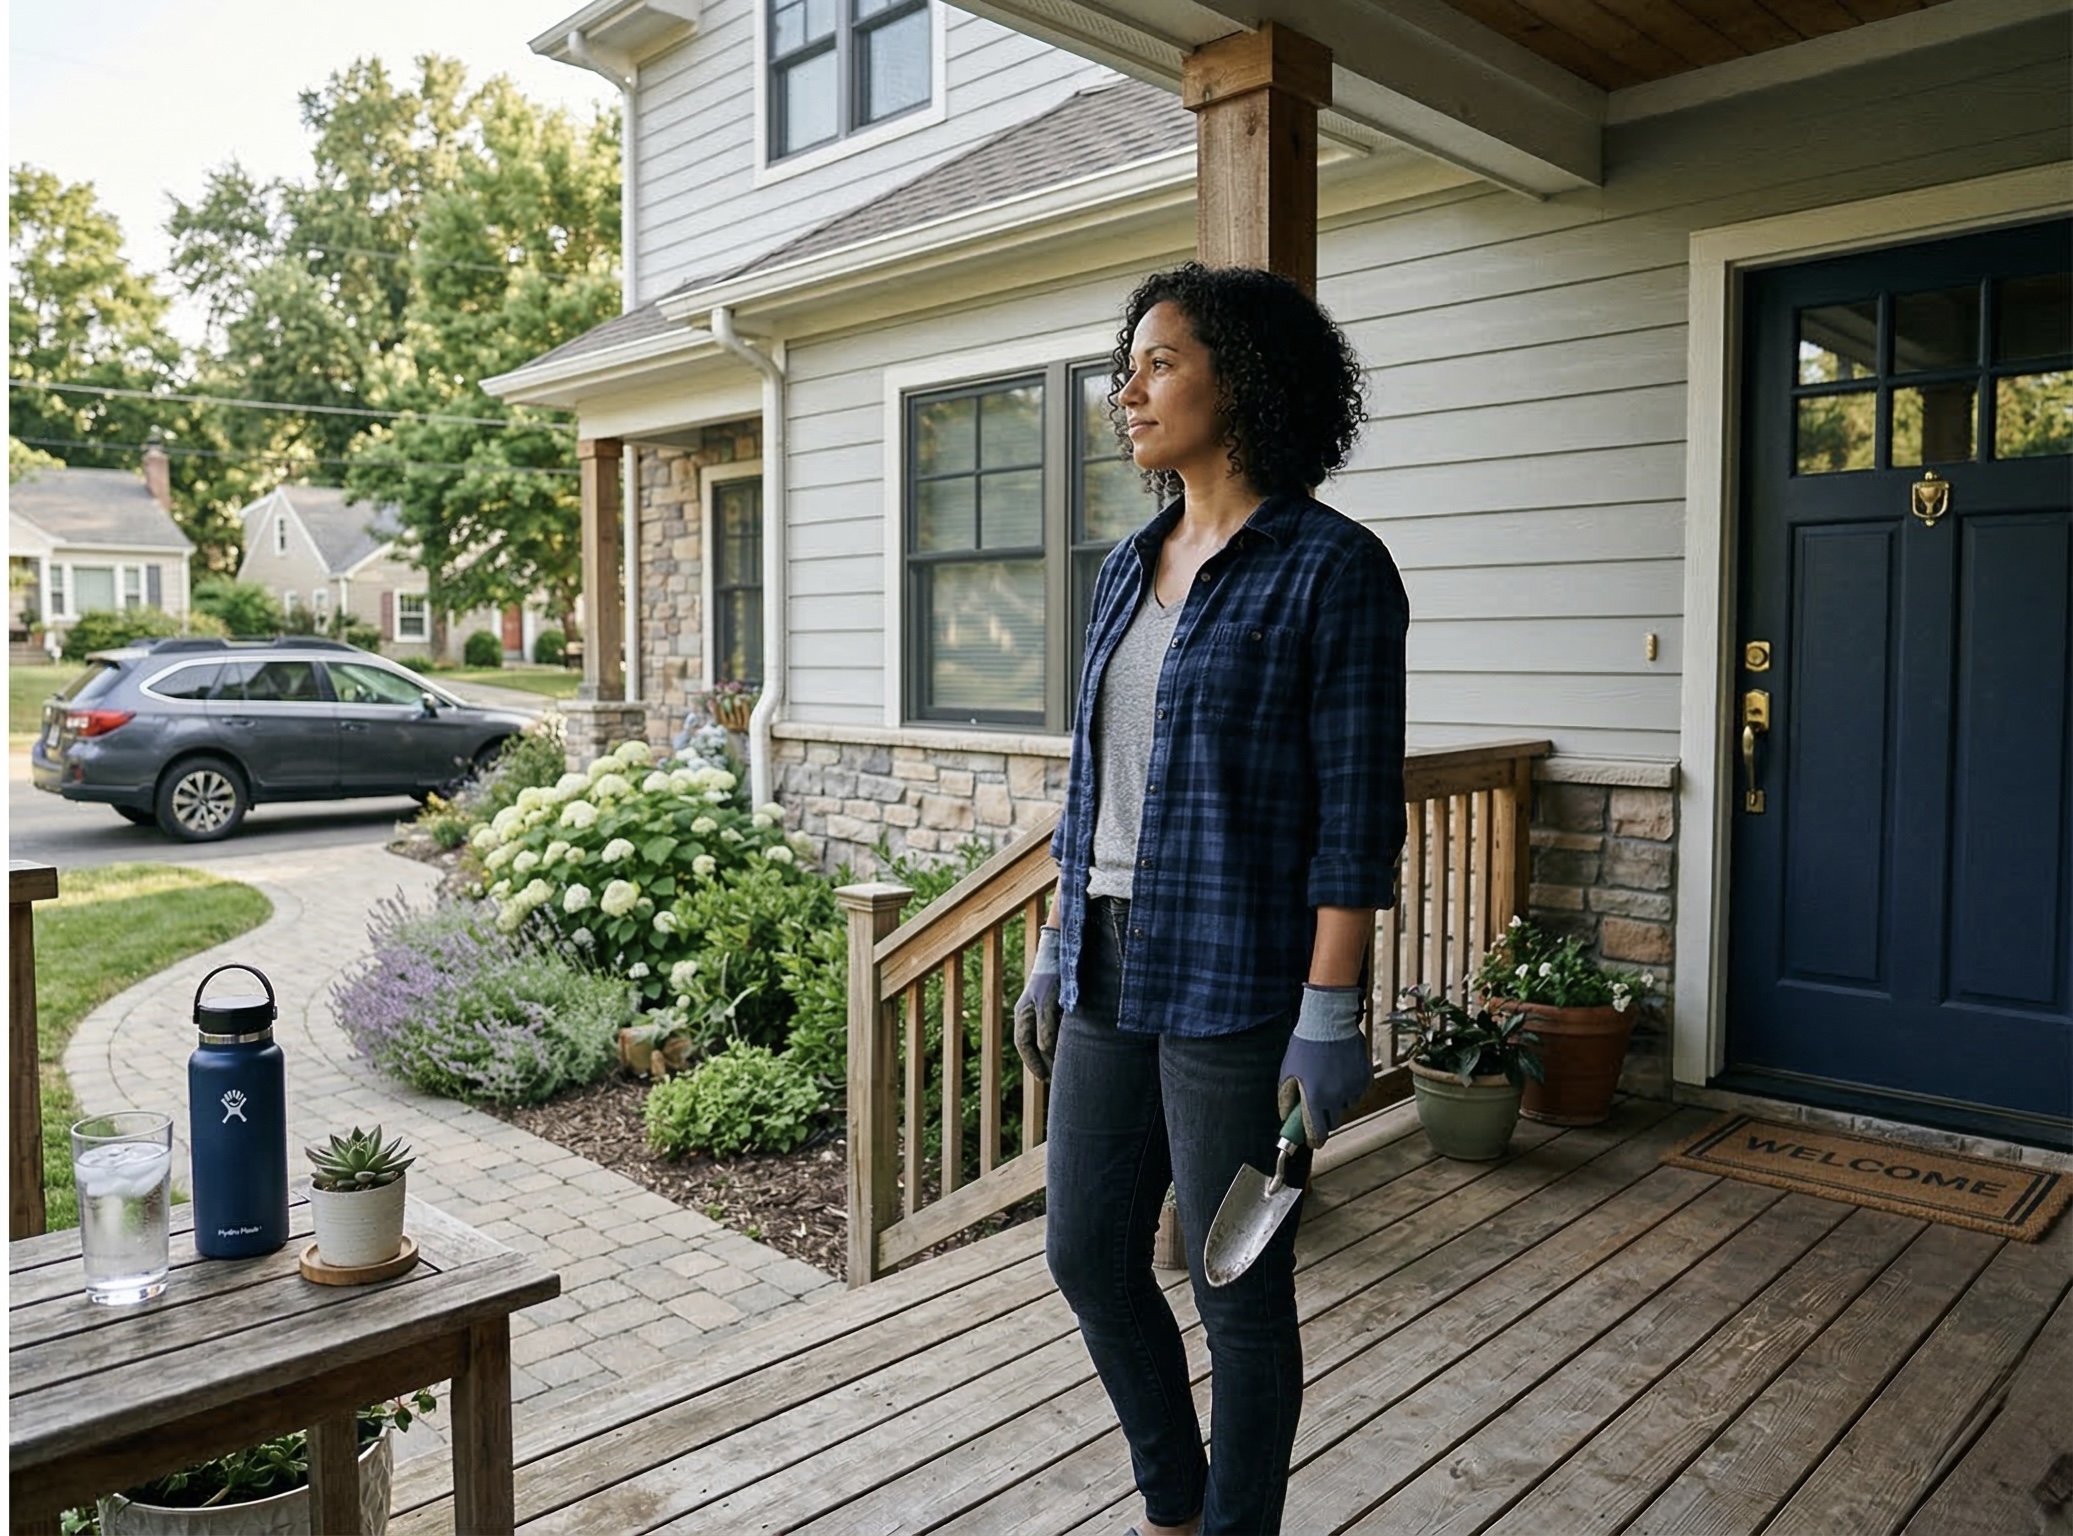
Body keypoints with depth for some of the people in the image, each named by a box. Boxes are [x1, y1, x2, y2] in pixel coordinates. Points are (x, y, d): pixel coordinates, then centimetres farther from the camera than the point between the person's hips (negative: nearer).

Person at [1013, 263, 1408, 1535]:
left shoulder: (1332, 568, -10)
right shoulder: (1134, 567, 12)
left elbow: (1357, 811, -14)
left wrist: (1332, 1013, -17)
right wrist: (1058, 948, 14)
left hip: (1235, 986, -7)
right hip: (1113, 969, 8)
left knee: (1238, 1290, 7)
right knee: (1089, 1257, 16)